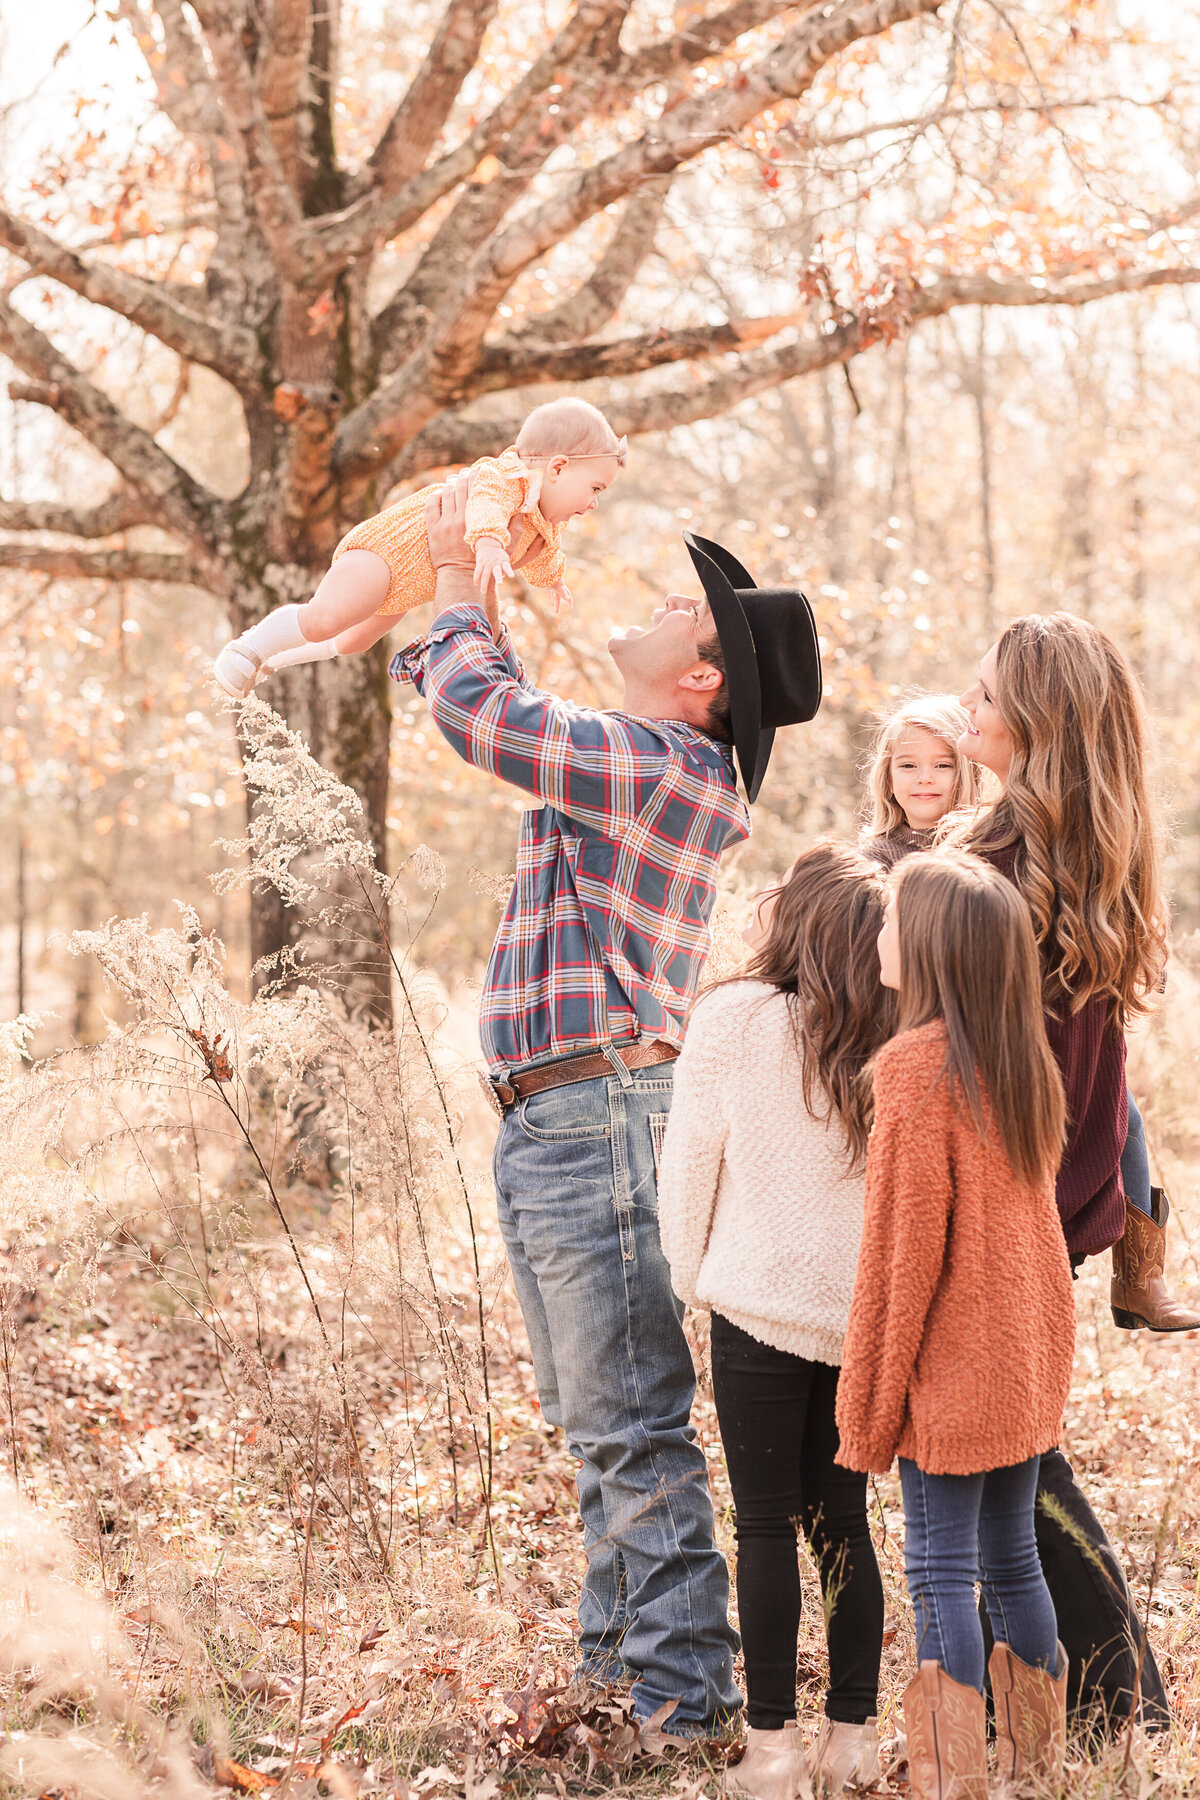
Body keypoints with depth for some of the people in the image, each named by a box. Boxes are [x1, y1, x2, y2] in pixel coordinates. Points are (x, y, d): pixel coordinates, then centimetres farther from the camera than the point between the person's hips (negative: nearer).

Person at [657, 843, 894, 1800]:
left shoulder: (732, 1019, -11)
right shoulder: (894, 1041, -3)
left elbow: (689, 1165, -3)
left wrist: (693, 1277, 12)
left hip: (762, 1307, -4)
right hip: (863, 1315, 4)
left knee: (767, 1525, 4)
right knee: (843, 1521, 13)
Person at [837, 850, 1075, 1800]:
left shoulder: (918, 1063, -17)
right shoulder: (1029, 1060, 5)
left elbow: (906, 1245, -16)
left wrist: (871, 1393, -10)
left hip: (952, 1370, -7)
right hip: (1031, 1363, 7)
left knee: (942, 1571, 0)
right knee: (1012, 1555, 17)